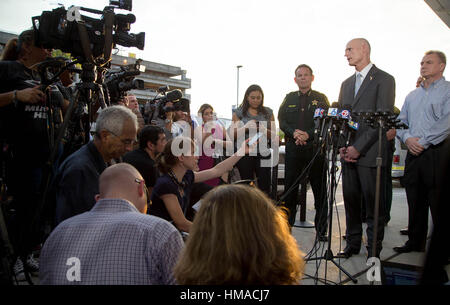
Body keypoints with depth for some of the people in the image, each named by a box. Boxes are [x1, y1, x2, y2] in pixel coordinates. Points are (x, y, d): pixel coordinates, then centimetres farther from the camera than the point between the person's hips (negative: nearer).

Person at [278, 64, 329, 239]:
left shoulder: (321, 98, 8)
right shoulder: (289, 98, 15)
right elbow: (281, 120, 8)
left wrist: (308, 134, -15)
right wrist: (294, 133, -11)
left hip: (315, 148, -2)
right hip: (293, 149, 2)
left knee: (320, 190, 2)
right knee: (290, 188, 6)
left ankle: (321, 229, 11)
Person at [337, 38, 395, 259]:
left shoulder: (384, 80, -3)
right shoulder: (346, 83, 19)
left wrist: (358, 147, -15)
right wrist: (341, 146, 2)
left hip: (370, 153, -6)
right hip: (348, 154, 6)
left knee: (374, 204, 1)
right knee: (350, 201, 11)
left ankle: (374, 249, 13)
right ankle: (353, 244, 23)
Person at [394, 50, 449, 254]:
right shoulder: (412, 96, 20)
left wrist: (423, 142, -14)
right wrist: (407, 138, -4)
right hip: (414, 154, 6)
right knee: (415, 202, 11)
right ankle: (415, 242, 23)